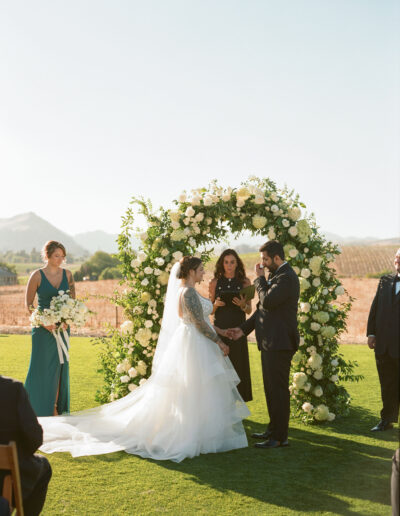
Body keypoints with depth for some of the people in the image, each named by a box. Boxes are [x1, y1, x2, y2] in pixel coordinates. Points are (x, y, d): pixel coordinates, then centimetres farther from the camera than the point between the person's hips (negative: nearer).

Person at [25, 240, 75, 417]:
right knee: (42, 366, 1)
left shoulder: (67, 274, 3)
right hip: (43, 329, -3)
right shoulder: (37, 275, -7)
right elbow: (28, 304, -5)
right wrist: (43, 322, -15)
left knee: (59, 366, 6)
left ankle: (55, 408, 16)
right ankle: (38, 410, 15)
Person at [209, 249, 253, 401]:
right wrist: (216, 304, -12)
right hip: (220, 329, 0)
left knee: (238, 365, 0)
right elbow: (210, 310, 9)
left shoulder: (244, 282, 4)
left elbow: (249, 310, 6)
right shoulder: (215, 283, 5)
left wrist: (242, 305, -15)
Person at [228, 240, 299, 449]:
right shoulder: (276, 276, 17)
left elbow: (267, 302, -25)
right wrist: (243, 329, 14)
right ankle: (273, 429, 30)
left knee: (278, 389, -4)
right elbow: (263, 308, 20)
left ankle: (280, 437, 3)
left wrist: (260, 278, -10)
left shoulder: (286, 277, -15)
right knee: (271, 388, 18)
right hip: (270, 342, 11)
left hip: (279, 343, -11)